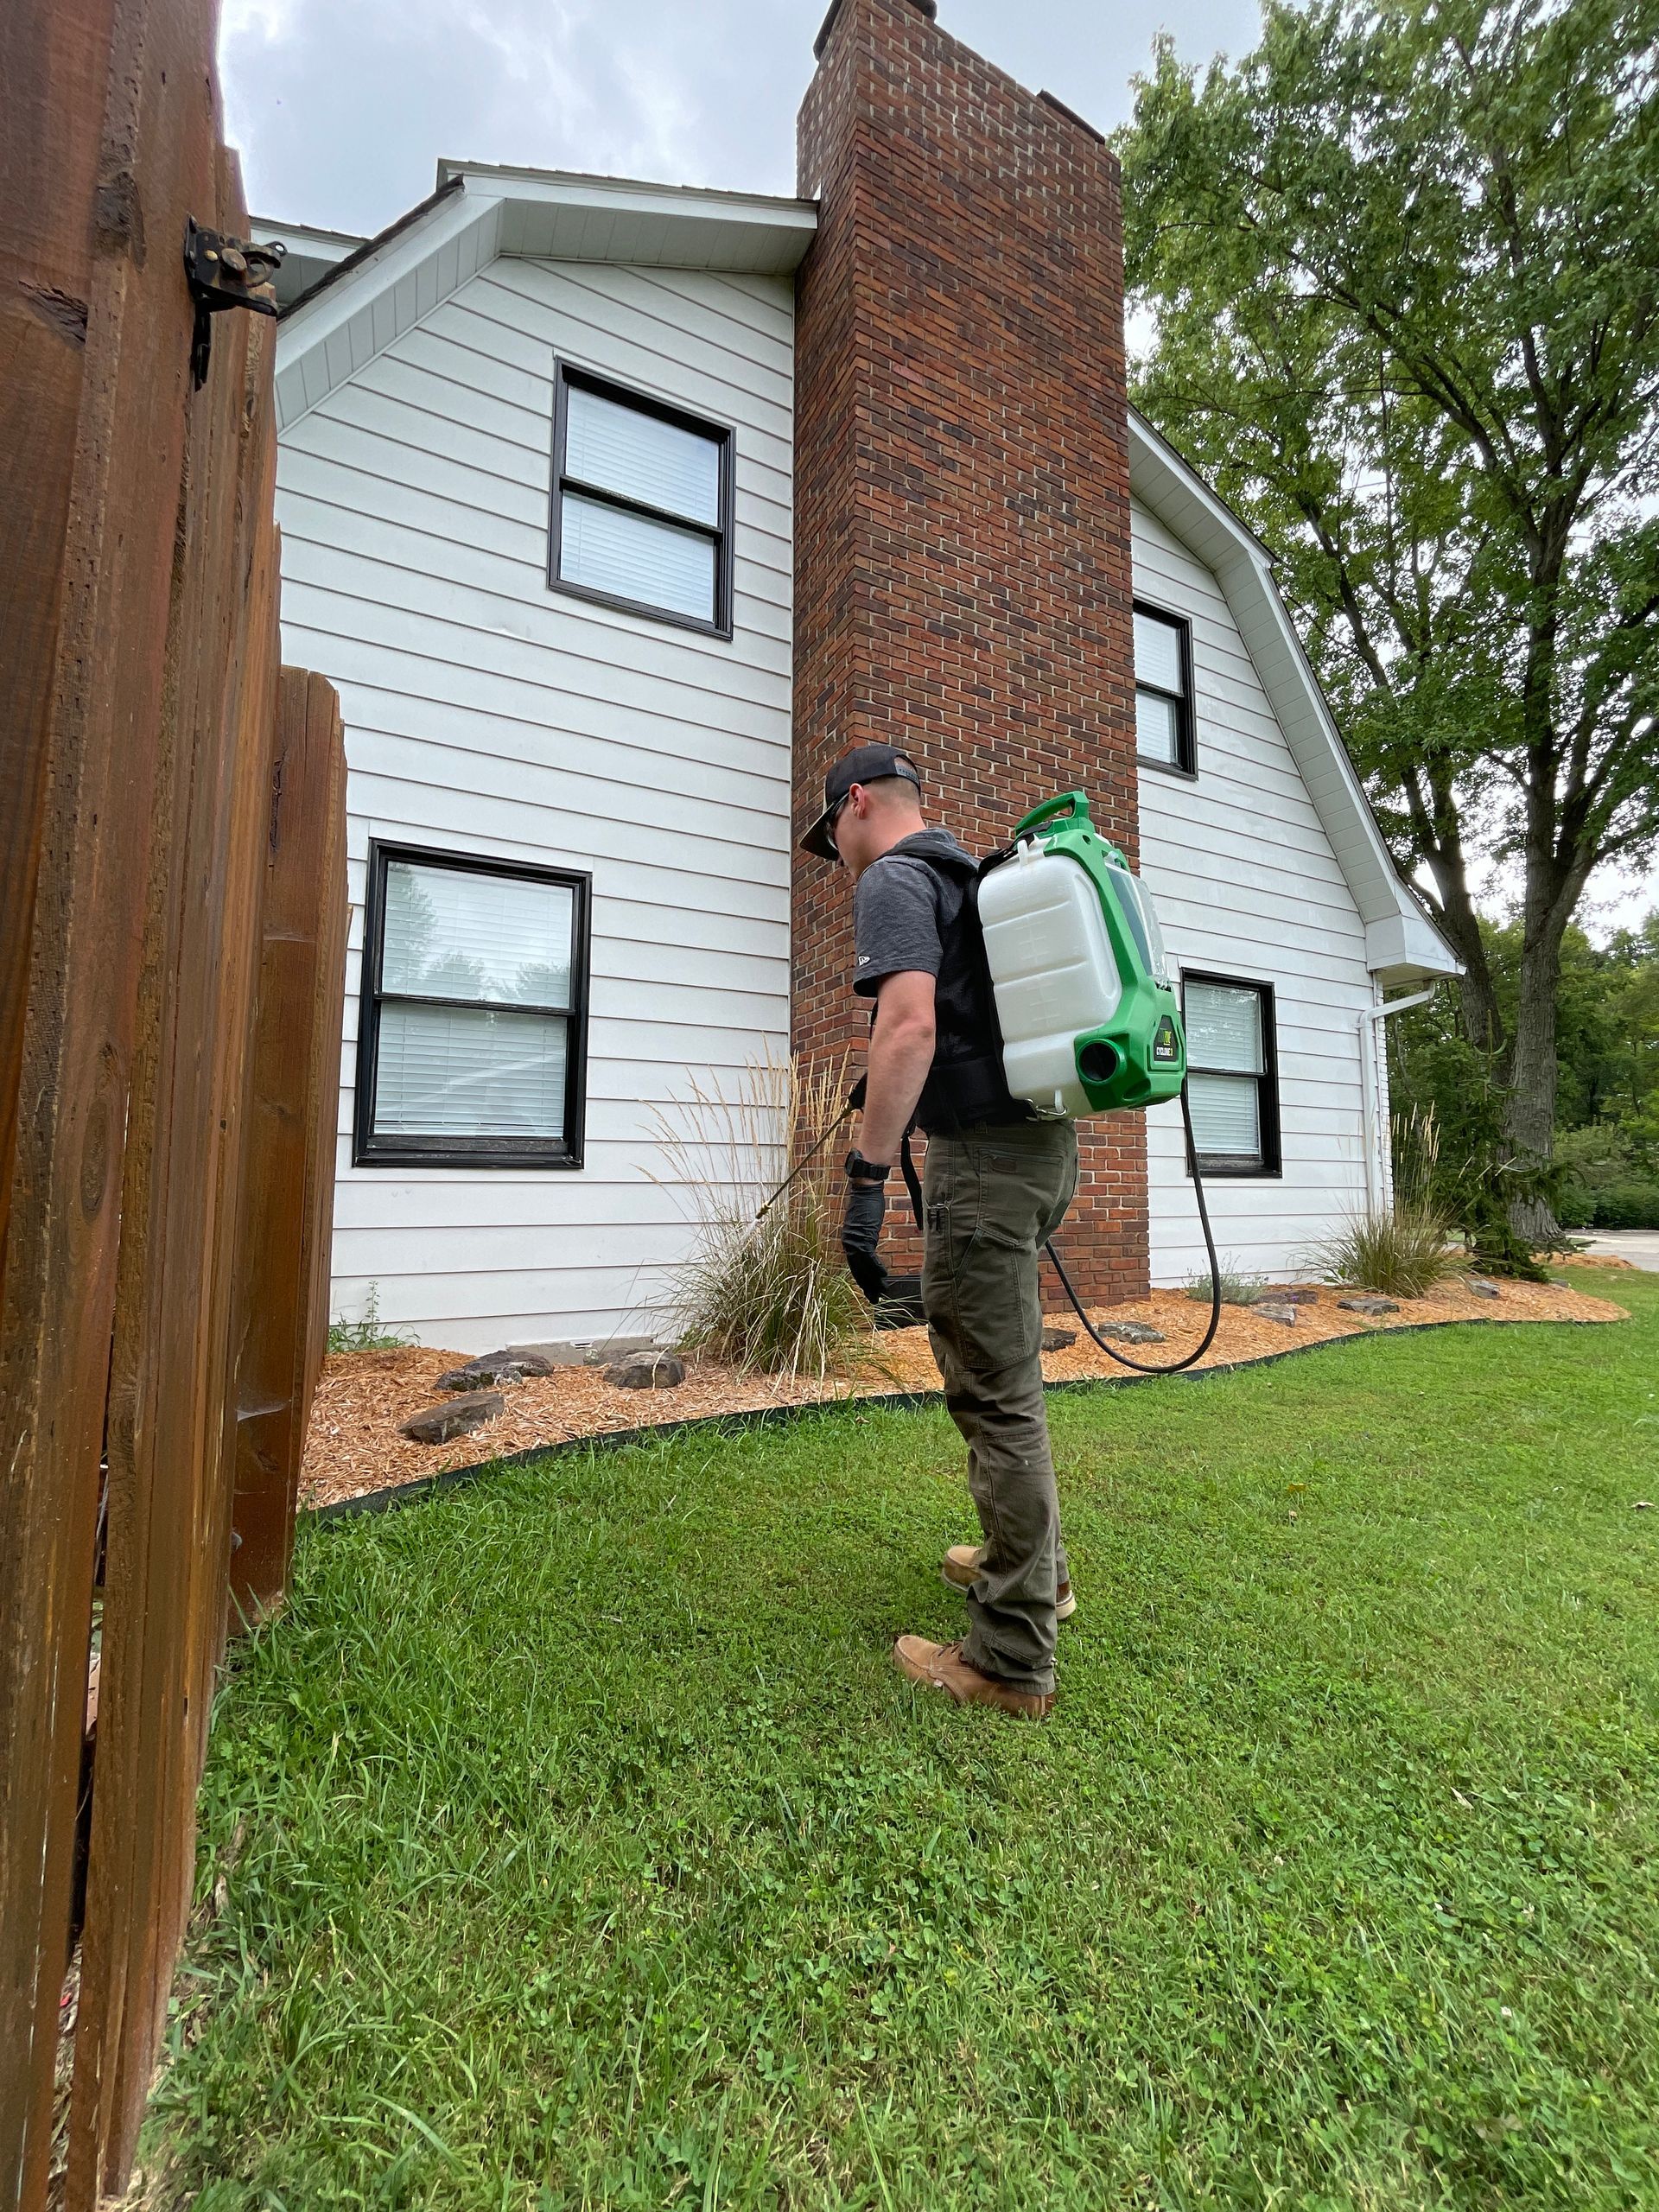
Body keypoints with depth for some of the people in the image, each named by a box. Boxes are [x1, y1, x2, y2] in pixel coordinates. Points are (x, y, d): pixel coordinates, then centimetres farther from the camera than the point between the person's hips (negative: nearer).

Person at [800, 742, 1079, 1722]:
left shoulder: (893, 879, -6)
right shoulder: (973, 877, 24)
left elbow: (910, 1026, -23)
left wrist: (867, 1179, -25)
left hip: (986, 1152, -10)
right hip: (1047, 1139, 10)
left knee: (996, 1395, -3)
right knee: (1003, 1371, 22)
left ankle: (1012, 1661, 11)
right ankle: (1035, 1562, 37)